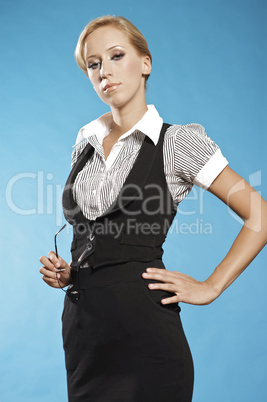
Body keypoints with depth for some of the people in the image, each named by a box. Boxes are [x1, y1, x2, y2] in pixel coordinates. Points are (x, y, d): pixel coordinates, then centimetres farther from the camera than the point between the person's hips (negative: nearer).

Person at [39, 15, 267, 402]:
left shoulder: (177, 141, -6)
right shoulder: (85, 145, 12)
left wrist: (210, 287, -8)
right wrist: (66, 272, 5)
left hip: (141, 326, -5)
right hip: (81, 324, 6)